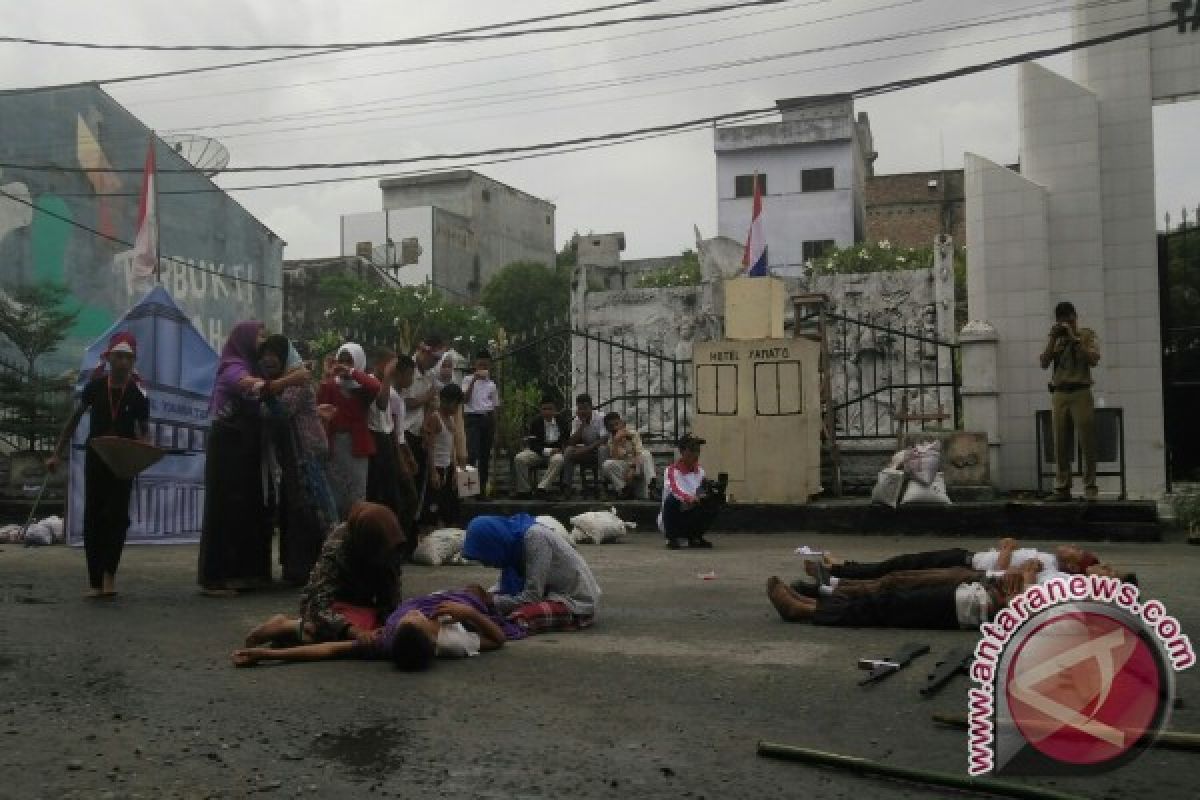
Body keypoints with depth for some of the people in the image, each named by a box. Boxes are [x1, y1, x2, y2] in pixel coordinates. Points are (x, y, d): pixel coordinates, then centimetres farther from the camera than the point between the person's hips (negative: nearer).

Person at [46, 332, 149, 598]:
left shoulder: (138, 394, -7)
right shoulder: (95, 386, -5)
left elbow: (144, 431, 2)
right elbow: (74, 420, 6)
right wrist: (56, 454, 4)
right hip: (95, 459, 1)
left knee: (117, 516, -10)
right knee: (93, 518, 1)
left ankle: (109, 573, 0)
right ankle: (96, 581, 5)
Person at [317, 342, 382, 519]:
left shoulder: (363, 386, 0)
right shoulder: (331, 384, 4)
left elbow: (376, 387, -23)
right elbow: (319, 403, -10)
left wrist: (352, 372, -21)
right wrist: (327, 378, -15)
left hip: (356, 444, -2)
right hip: (334, 443, 2)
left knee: (356, 495, 1)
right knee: (334, 492, 10)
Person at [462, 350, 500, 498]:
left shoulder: (492, 385, 14)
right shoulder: (468, 380, 3)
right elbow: (465, 399, -11)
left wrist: (495, 430, 11)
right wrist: (474, 380, -17)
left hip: (488, 419, 4)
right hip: (473, 418, -4)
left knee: (485, 456, 4)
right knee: (473, 454, -17)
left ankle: (482, 489, 9)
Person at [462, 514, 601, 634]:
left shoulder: (535, 536, -23)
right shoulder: (513, 538, 1)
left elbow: (532, 596, -23)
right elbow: (506, 586, 9)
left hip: (578, 603, -9)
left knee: (517, 618, -30)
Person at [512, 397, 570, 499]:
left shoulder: (562, 422, 5)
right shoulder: (536, 423, 5)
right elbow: (533, 444, -3)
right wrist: (547, 451, -20)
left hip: (556, 452, -1)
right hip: (539, 452, 2)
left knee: (558, 460, -39)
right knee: (519, 458, -26)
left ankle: (542, 487, -43)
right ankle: (523, 490, -20)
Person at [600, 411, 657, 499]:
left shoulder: (633, 434, 2)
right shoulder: (610, 441, 3)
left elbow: (639, 454, -11)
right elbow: (615, 459, -13)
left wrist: (632, 470, -27)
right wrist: (616, 441, -19)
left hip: (637, 467, 0)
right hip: (622, 471, 0)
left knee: (646, 454, -30)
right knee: (607, 465, -28)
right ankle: (625, 490, -25)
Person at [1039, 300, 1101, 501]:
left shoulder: (1086, 335, 5)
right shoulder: (1054, 339, 16)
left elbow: (1093, 360, -10)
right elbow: (1043, 363, 4)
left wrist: (1075, 338, -12)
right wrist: (1053, 339, -3)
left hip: (1081, 393, -3)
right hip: (1058, 394, 3)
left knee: (1087, 443, -6)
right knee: (1060, 445, 3)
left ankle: (1090, 488, -1)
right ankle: (1061, 488, 7)